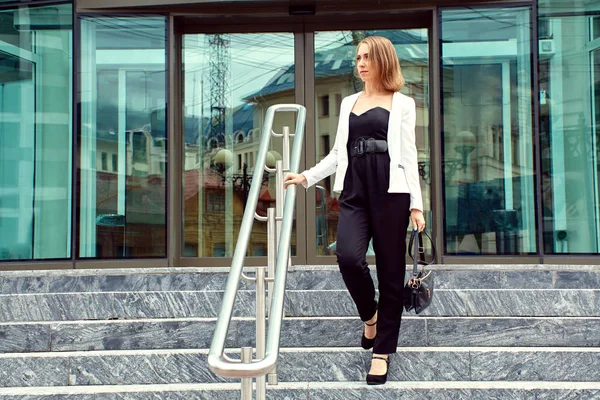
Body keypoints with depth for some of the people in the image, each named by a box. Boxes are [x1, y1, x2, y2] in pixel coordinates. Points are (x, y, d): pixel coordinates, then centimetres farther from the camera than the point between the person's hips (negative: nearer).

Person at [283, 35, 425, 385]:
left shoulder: (402, 104, 8)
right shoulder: (349, 103, 20)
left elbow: (408, 156, 2)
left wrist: (416, 204, -4)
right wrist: (307, 177, 9)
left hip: (390, 191, -3)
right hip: (354, 192, 3)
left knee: (390, 271, 0)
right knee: (348, 257, -19)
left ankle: (383, 352, 10)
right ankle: (370, 315, 12)